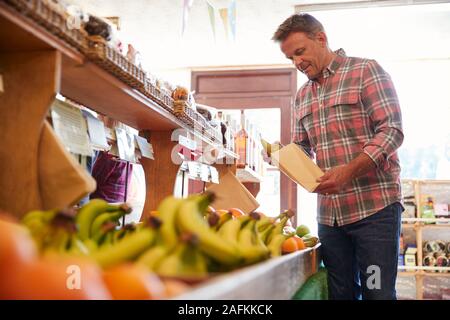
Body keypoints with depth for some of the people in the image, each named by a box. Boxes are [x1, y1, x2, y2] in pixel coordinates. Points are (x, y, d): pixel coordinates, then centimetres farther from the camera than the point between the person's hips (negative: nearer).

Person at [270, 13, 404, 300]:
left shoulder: (366, 71, -2)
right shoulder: (302, 97, 17)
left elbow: (392, 131, -11)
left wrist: (348, 171, -22)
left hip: (374, 206, -5)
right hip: (329, 211, 6)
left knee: (377, 292, -3)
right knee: (340, 293, 9)